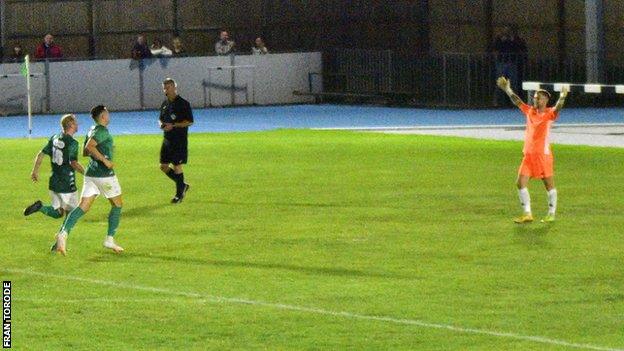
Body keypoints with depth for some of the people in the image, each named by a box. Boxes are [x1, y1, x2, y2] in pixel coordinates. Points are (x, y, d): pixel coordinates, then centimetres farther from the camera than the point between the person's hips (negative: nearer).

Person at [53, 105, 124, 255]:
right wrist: (105, 160, -22)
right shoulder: (102, 130, -12)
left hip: (91, 174, 8)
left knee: (83, 207, 0)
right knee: (117, 204, 11)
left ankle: (64, 232, -19)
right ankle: (109, 239, 10)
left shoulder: (92, 130, 15)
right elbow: (89, 146, -26)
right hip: (104, 175, -8)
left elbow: (85, 152, 23)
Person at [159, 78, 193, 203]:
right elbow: (161, 118, 24)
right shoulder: (164, 104, 12)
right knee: (163, 166, 6)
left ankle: (179, 194, 8)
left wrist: (173, 125, -20)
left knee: (177, 166, -4)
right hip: (167, 140, 7)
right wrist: (161, 124, -1)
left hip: (180, 140, -7)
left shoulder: (183, 104, -10)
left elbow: (189, 121, -13)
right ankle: (182, 185, 23)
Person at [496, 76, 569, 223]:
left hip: (543, 155, -6)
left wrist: (562, 98, -43)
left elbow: (557, 108, -25)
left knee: (549, 185, 2)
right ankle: (527, 214, 6)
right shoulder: (530, 111, 9)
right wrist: (508, 90, 14)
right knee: (520, 183, 1)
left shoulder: (549, 113, -6)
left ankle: (551, 214, 11)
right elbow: (517, 101, 17)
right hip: (528, 155, 6)